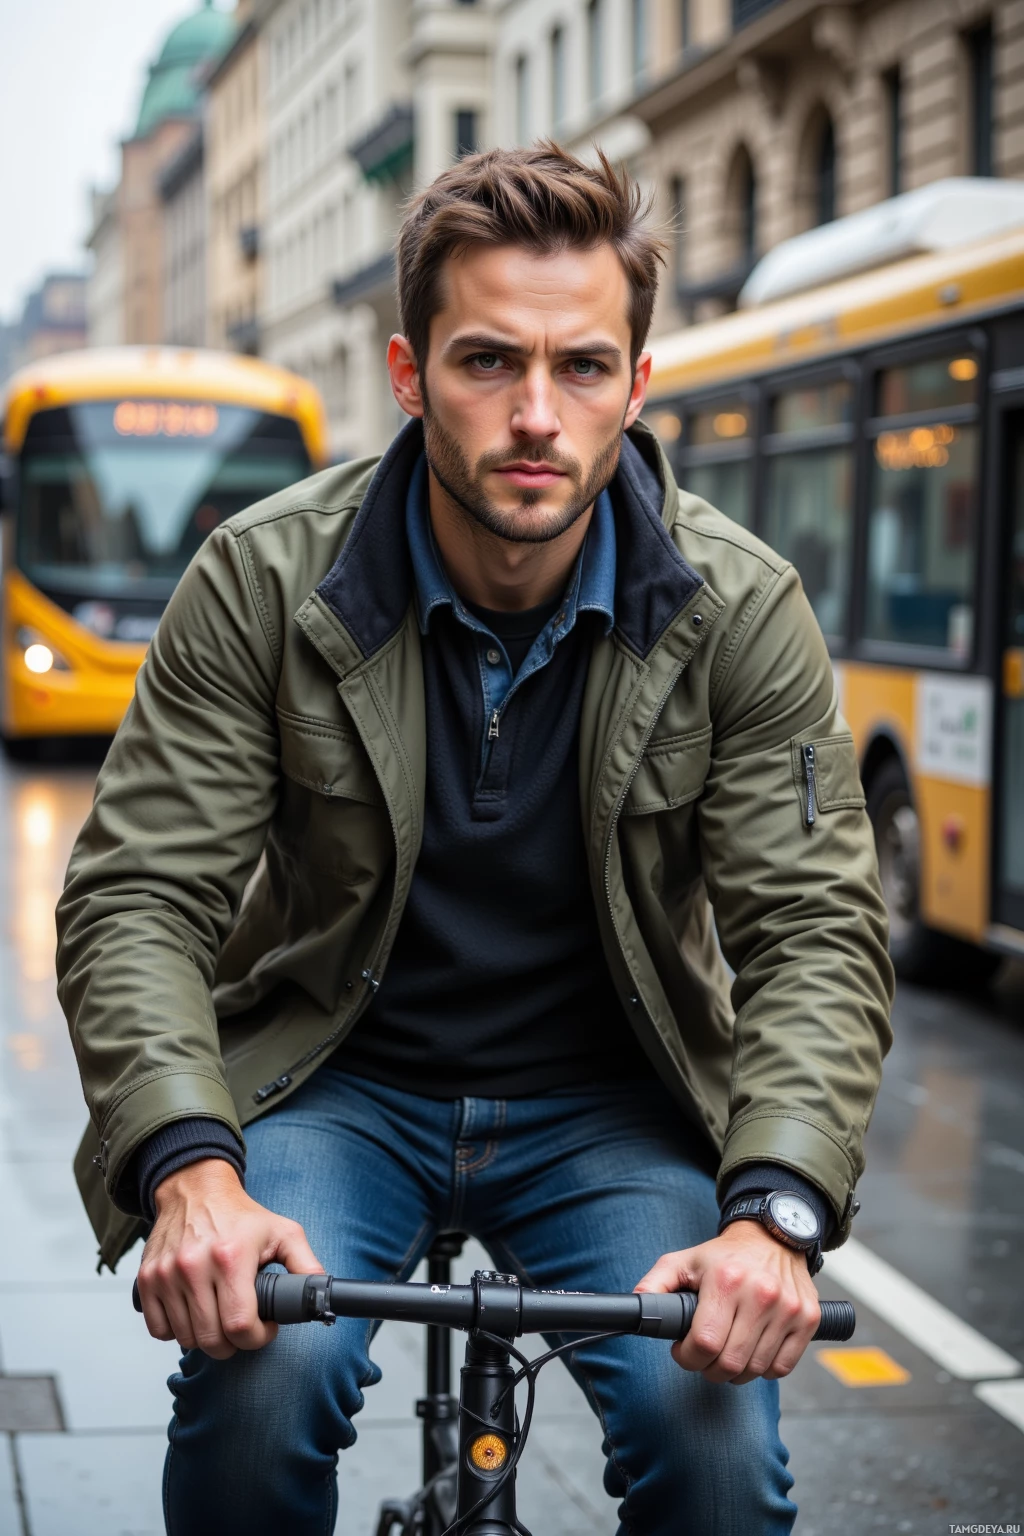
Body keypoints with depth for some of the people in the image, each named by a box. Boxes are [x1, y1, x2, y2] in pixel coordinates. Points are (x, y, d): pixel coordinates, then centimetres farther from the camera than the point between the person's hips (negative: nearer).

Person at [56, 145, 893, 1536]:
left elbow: (818, 931, -12)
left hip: (608, 1107, 1)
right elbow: (136, 898, -13)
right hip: (338, 1081, 0)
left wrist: (774, 1211, -29)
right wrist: (192, 1169, -31)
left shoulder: (743, 611, -11)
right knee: (261, 1373, -29)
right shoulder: (263, 583, -13)